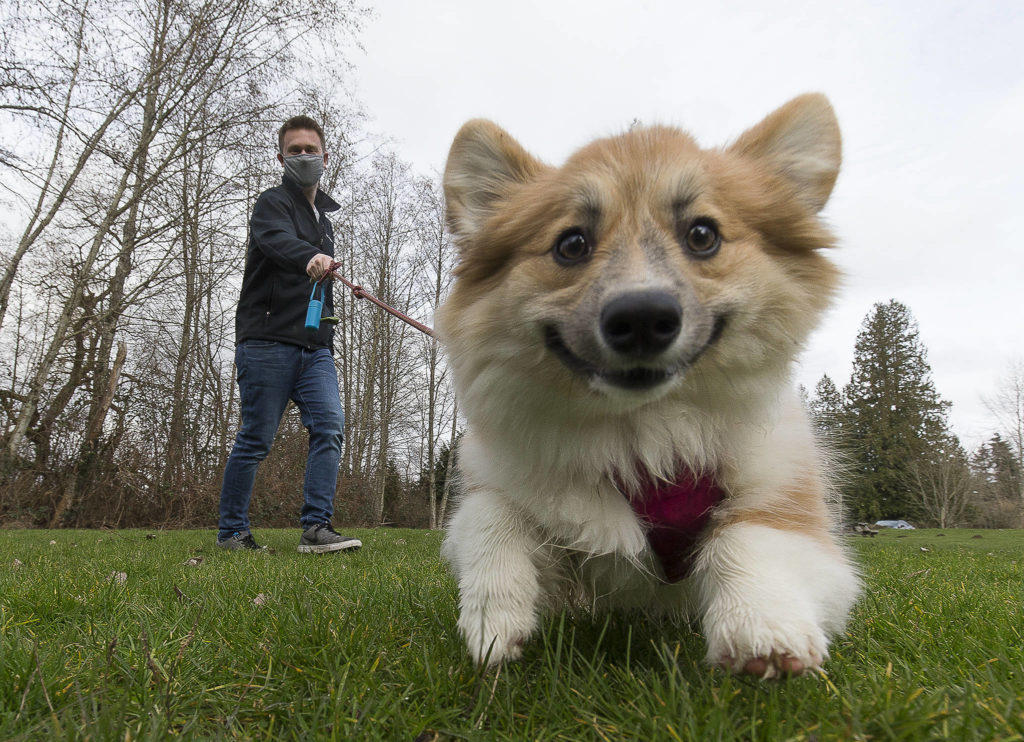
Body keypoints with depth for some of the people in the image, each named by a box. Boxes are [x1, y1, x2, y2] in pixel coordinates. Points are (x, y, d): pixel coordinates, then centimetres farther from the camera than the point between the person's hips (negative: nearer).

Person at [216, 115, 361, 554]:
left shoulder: (324, 216, 24)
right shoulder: (272, 204, 1)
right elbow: (277, 241, -24)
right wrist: (309, 256, -47)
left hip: (314, 345, 6)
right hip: (268, 340, -6)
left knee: (329, 427, -10)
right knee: (256, 440, -2)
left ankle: (316, 527, -9)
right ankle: (231, 532, 13)